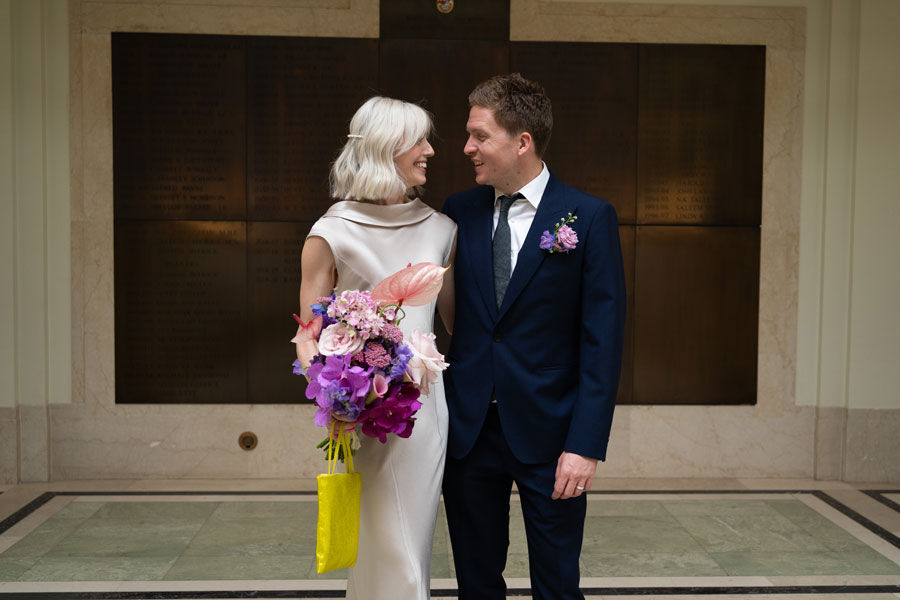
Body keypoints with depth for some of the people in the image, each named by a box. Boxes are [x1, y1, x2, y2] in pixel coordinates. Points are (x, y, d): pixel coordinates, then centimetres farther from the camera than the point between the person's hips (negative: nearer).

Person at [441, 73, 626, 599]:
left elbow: (603, 339, -9)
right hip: (468, 431, 3)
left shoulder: (589, 218, -7)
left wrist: (586, 443, -14)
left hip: (547, 435, -3)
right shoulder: (459, 212, 4)